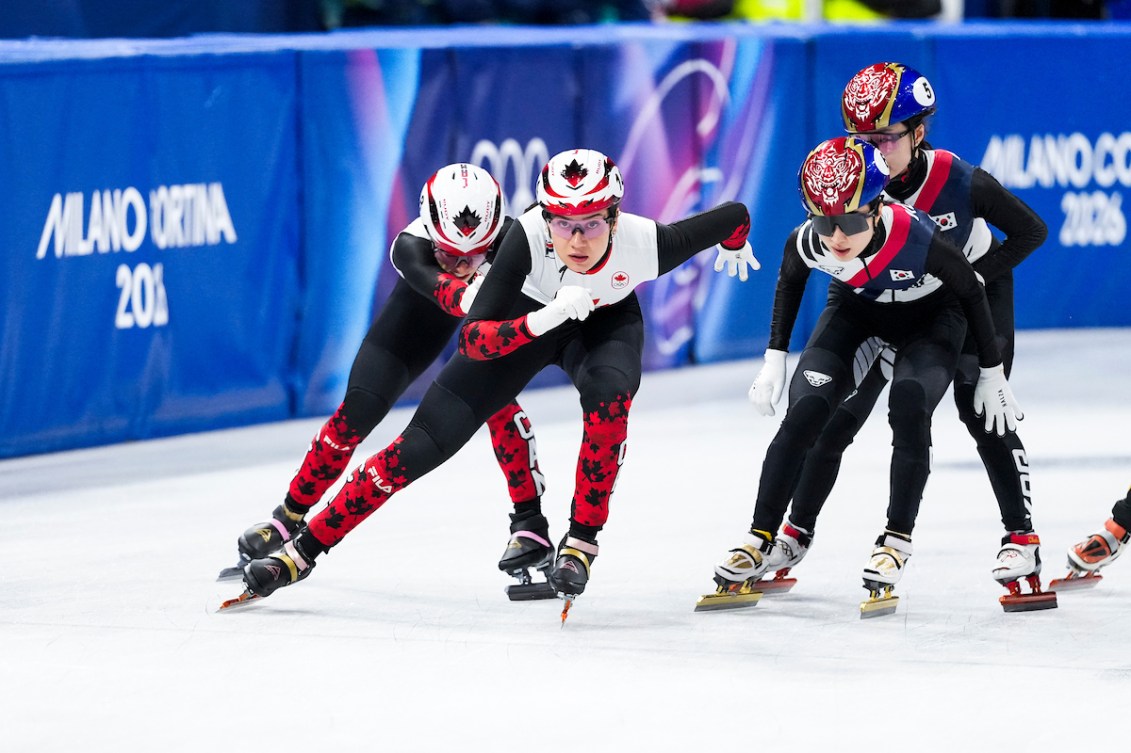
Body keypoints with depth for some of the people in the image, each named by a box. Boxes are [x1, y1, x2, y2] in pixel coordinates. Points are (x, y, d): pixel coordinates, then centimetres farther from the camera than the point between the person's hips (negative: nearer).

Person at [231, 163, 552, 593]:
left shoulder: (509, 237, -37)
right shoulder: (411, 247, -41)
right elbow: (442, 287, -58)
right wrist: (470, 293, -79)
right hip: (424, 302, 0)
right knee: (360, 410, -7)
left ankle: (529, 524, -15)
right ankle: (290, 517, 8)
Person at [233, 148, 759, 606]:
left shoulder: (646, 245, -37)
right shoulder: (528, 237, -39)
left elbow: (735, 215, -18)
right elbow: (472, 340, -40)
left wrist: (735, 247, 6)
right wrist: (543, 320, -57)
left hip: (606, 324, 1)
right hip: (525, 318, -1)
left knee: (609, 391, -35)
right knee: (423, 444, -6)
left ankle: (582, 539, -16)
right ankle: (304, 549, 6)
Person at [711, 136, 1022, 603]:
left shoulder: (918, 239, -40)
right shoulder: (807, 243, -30)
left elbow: (971, 293, -19)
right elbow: (790, 280, -3)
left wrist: (992, 373, -9)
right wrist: (775, 358, 0)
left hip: (931, 315, -3)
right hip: (857, 308, 3)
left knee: (909, 406, -26)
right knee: (804, 413, -12)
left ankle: (897, 540, -11)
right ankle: (760, 540, -1)